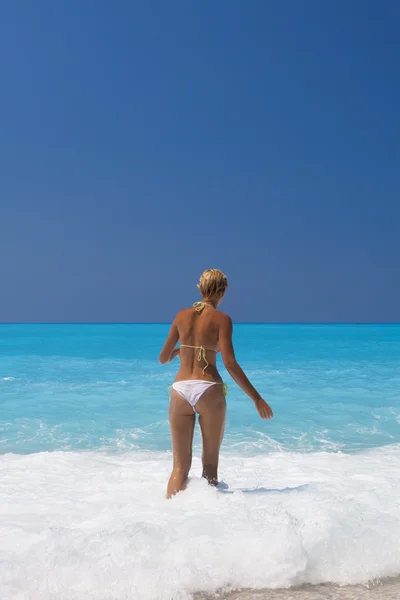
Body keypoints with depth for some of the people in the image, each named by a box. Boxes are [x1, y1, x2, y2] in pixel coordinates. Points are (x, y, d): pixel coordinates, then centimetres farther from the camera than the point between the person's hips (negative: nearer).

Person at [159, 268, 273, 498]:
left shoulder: (182, 315, 9)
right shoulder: (222, 319, -2)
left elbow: (163, 358, 15)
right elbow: (230, 363, -13)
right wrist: (257, 398, -9)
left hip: (180, 390, 3)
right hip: (208, 390, -3)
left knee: (180, 466, 7)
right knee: (210, 464, 12)